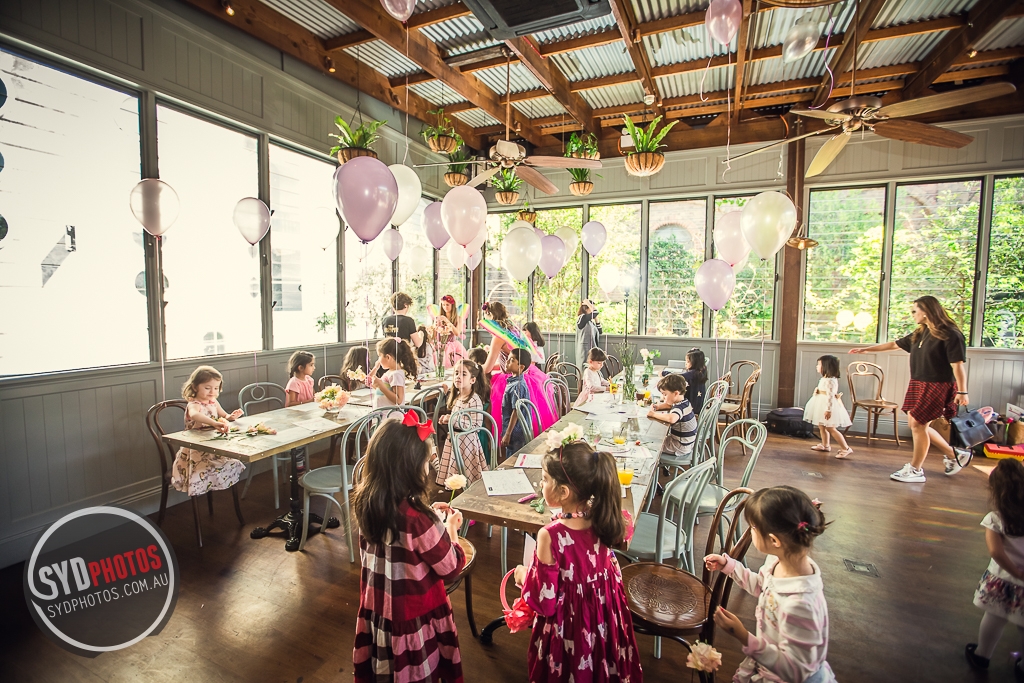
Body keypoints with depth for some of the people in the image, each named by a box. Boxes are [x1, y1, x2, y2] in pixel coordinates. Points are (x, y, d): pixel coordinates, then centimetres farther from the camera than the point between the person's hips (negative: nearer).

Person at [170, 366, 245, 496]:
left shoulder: (213, 402, 7)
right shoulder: (193, 405, -17)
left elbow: (224, 416, 23)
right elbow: (194, 415, -43)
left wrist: (231, 416, -3)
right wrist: (214, 423, -59)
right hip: (197, 449, -7)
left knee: (232, 464, -11)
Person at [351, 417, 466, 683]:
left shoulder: (365, 501, -12)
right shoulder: (417, 518, -33)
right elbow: (451, 567, -19)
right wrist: (451, 528, -4)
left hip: (376, 609, 6)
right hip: (414, 617, -6)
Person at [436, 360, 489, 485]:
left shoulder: (475, 400, -18)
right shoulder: (456, 397, 9)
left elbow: (476, 425, -24)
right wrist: (447, 419, 5)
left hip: (466, 441, -8)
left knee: (467, 478, -1)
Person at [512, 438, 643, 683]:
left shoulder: (550, 535, -32)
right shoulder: (601, 520, -14)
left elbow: (544, 601, -22)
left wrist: (524, 577, -5)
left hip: (569, 628, -5)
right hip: (606, 619, 5)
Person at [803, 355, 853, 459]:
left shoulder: (830, 380, -20)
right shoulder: (825, 379, 11)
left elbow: (830, 395, -24)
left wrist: (828, 409, -26)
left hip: (828, 406, -11)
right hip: (822, 405, 11)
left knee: (830, 428, -8)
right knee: (821, 426, 17)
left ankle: (846, 449, -1)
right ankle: (825, 445, 29)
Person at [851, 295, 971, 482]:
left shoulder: (950, 335, -14)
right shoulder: (920, 333, 10)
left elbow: (958, 365, -17)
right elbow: (894, 344, 20)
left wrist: (962, 392, -19)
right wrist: (866, 349, 21)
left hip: (937, 386, -8)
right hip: (918, 384, 8)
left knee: (918, 425, -4)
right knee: (916, 424, 11)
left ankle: (915, 470, 9)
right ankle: (953, 454, 30)